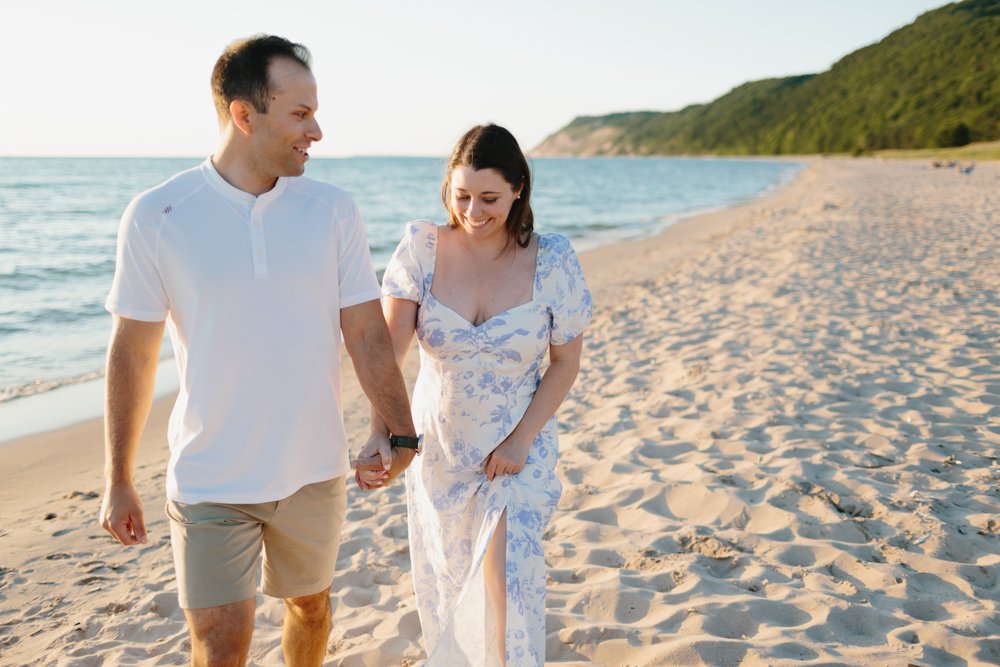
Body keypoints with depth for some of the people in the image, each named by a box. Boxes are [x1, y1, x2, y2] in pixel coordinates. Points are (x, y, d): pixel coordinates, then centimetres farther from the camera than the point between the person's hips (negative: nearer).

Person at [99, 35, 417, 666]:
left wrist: (402, 436, -13)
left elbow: (368, 336, -4)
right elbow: (133, 353, -4)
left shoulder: (333, 210, -5)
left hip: (315, 471, 3)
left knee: (310, 603, 21)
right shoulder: (157, 216, -11)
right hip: (210, 479, -2)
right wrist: (119, 482, 0)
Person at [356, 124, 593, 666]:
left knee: (504, 569, -17)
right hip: (436, 446, 2)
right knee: (444, 579, 15)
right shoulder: (422, 248, -11)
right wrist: (380, 434, -32)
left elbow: (566, 362, -5)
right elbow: (389, 348, -19)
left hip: (517, 446, -2)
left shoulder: (552, 261, -12)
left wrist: (520, 440, -13)